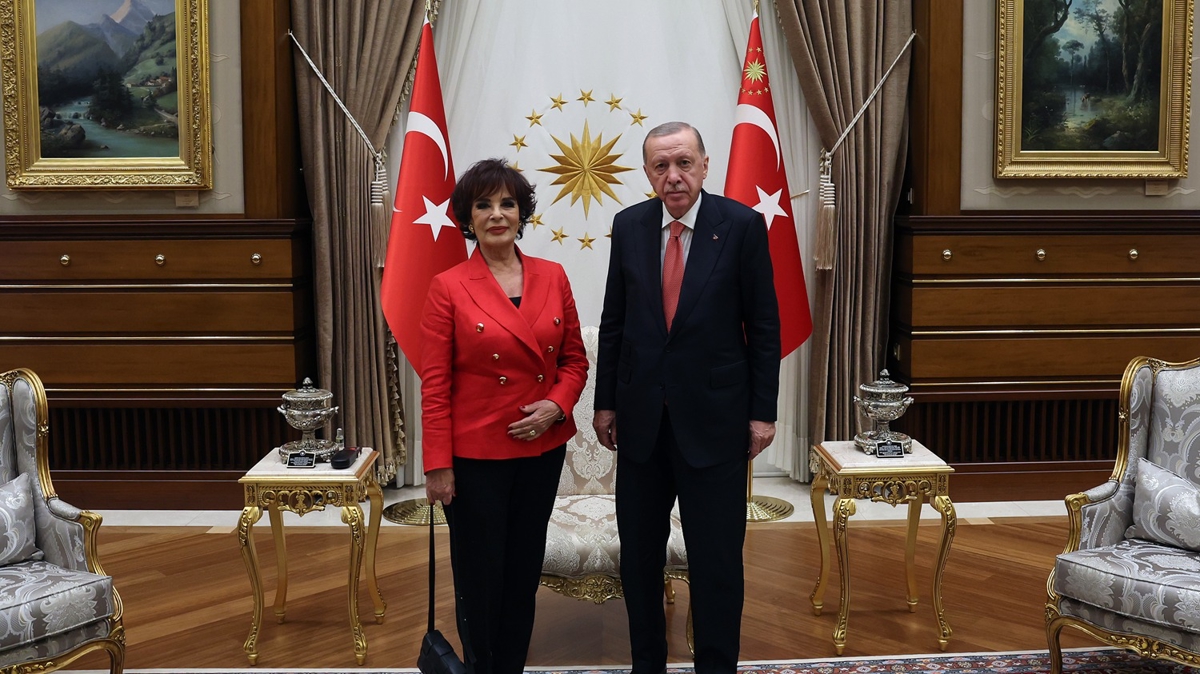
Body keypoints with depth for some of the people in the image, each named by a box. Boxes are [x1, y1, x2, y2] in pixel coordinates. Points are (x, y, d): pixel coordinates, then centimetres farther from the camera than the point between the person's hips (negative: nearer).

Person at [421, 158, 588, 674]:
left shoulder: (553, 277, 3)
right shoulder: (448, 288, -8)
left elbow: (574, 359, 9)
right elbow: (434, 385, -8)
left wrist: (556, 405, -10)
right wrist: (437, 466, -10)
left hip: (542, 451, 4)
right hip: (475, 455, -3)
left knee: (524, 572, 15)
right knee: (480, 575, 9)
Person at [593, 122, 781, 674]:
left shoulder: (742, 225, -7)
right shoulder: (629, 225, 3)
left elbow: (763, 324, -4)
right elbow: (613, 320, 7)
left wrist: (763, 411, -5)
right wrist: (606, 401, 6)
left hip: (714, 415, -3)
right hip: (642, 415, 3)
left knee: (716, 558, 5)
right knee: (638, 552, 13)